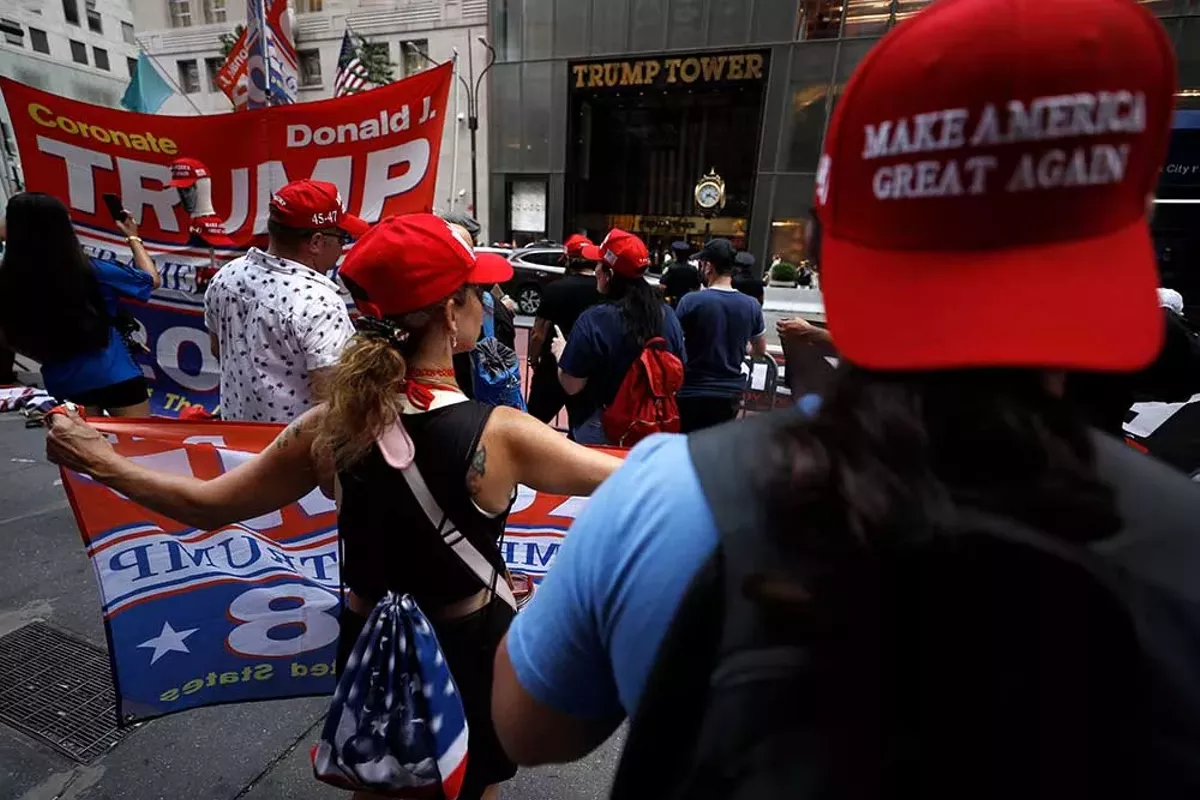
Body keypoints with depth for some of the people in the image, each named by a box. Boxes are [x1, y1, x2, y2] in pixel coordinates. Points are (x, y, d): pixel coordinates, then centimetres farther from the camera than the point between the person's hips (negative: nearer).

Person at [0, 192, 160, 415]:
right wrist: (133, 239, 14)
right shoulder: (93, 272, -16)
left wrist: (51, 357, 21)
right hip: (116, 377, -3)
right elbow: (152, 280, 1)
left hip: (63, 386, 4)